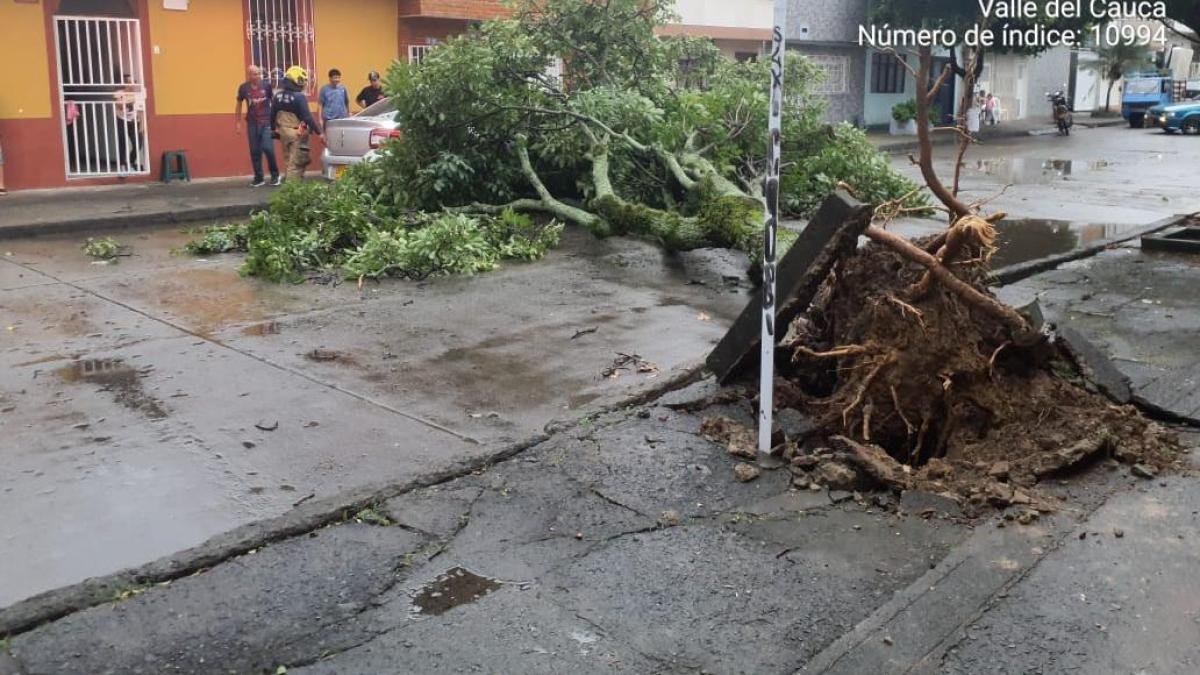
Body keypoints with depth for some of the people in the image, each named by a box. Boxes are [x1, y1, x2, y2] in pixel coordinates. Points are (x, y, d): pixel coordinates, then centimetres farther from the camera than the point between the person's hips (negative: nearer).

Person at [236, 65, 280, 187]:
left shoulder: (267, 85, -5)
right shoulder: (244, 88, -2)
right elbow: (239, 105, 9)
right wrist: (237, 123, 9)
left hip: (267, 122, -2)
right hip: (252, 123, 2)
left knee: (268, 148, -11)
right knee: (255, 151, 4)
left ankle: (275, 175, 8)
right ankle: (258, 178, 14)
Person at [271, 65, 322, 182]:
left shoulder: (278, 95, 5)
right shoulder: (299, 97, -17)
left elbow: (272, 114, 12)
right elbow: (307, 117, -19)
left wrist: (273, 129, 26)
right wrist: (318, 132, -16)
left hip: (283, 132, 7)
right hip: (297, 133, -7)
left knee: (290, 161, 17)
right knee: (296, 163, -3)